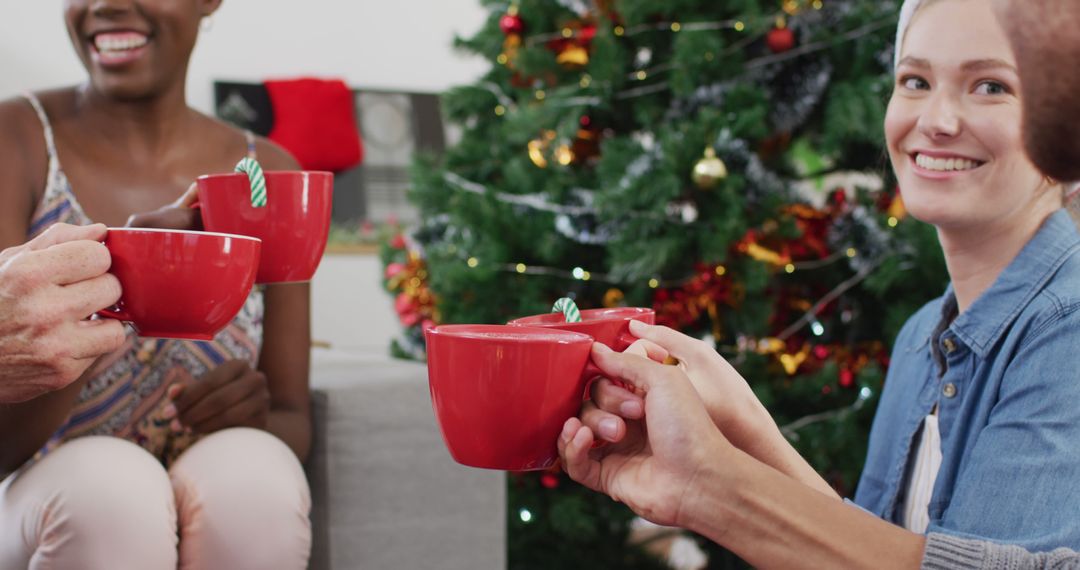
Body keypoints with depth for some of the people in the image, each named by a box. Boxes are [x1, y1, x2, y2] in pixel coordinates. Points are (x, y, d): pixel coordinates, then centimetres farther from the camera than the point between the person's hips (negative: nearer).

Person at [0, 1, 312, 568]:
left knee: (250, 471, -30)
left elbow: (294, 419, 6)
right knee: (106, 481, -34)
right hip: (51, 516, -2)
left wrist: (257, 415, -18)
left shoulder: (266, 175, 2)